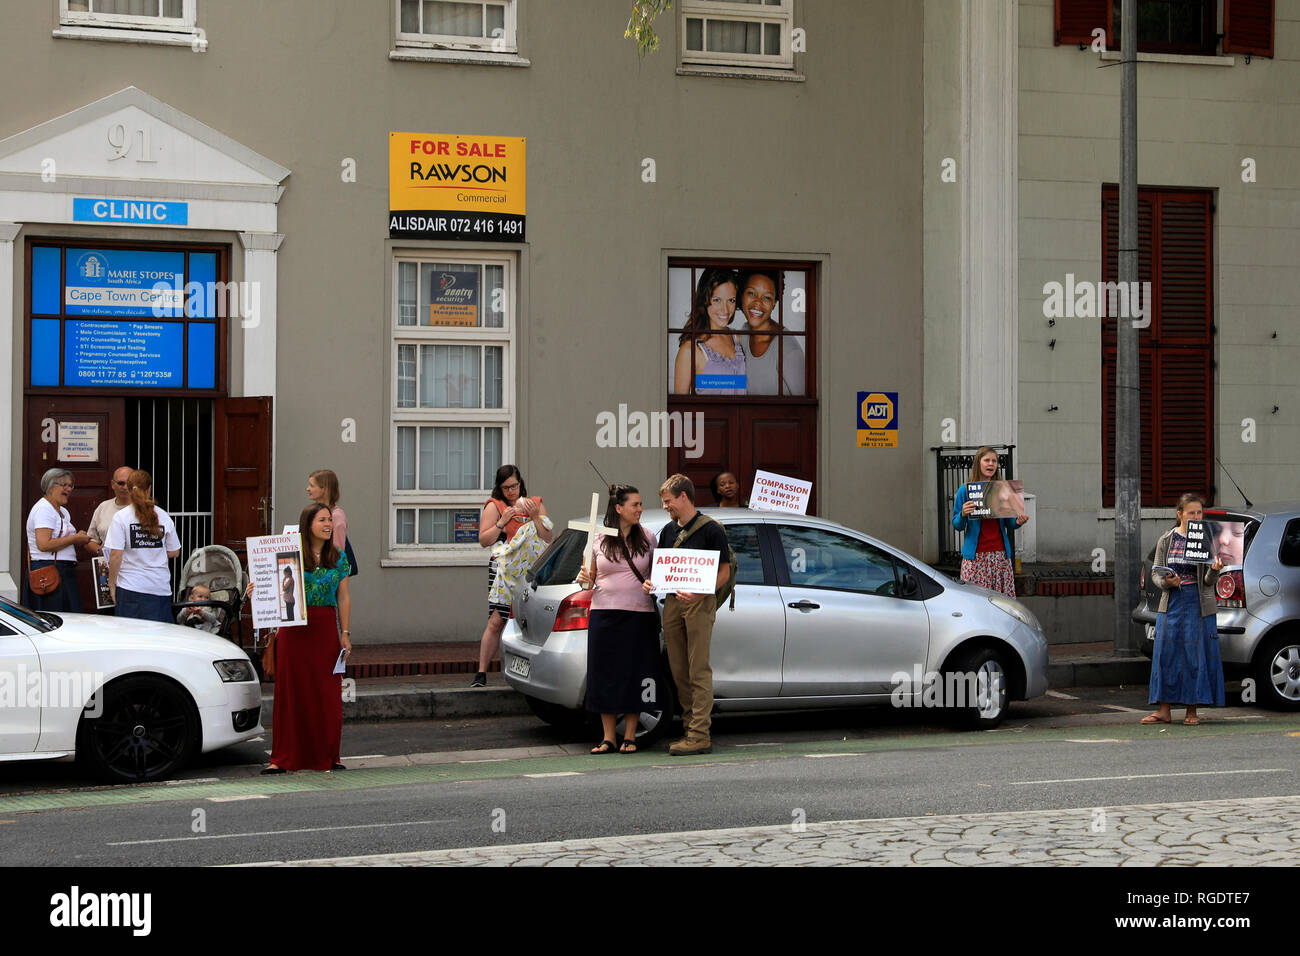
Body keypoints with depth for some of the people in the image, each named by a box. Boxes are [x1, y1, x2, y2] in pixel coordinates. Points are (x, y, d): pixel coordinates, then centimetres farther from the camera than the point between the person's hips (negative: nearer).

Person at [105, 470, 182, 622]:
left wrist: (111, 584, 1)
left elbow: (116, 555, -9)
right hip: (161, 587, 2)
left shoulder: (121, 517, -5)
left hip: (131, 587, -2)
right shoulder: (164, 516, 4)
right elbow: (174, 552, 9)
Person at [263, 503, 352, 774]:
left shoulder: (338, 558, 8)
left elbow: (343, 598, 9)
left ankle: (328, 756, 12)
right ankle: (282, 758, 4)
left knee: (328, 692, 2)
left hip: (326, 629, 2)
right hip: (293, 628, -2)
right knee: (290, 690, -1)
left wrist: (345, 634, 5)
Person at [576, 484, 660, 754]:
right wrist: (584, 578, -10)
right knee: (606, 674, 1)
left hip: (639, 616, 0)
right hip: (604, 615, 0)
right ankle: (608, 738, 10)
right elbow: (592, 578, 12)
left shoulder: (647, 538, 5)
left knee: (634, 674, 0)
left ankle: (629, 737, 11)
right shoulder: (599, 540, 4)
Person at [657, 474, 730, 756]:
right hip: (672, 602, 7)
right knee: (679, 671, 7)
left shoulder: (710, 529, -4)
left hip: (700, 603, -7)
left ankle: (700, 735, -9)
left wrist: (698, 594, -21)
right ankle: (690, 727, 15)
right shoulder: (668, 530, 17)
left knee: (699, 670, -8)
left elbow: (724, 572, -6)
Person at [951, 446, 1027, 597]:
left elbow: (1008, 525, 14)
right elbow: (957, 525, 3)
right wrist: (963, 514, -17)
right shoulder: (965, 490, 2)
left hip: (1000, 554, 2)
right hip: (976, 555, -2)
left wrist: (1018, 522, -7)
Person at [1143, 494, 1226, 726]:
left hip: (1199, 604, -2)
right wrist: (1165, 582, -14)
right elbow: (1155, 572, 8)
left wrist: (1215, 570, -25)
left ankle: (1191, 711, 9)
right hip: (1171, 603, 2)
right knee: (1166, 653, 0)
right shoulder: (1167, 540, 5)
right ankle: (1164, 710, 6)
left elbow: (1209, 581, -3)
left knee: (1196, 655, 0)